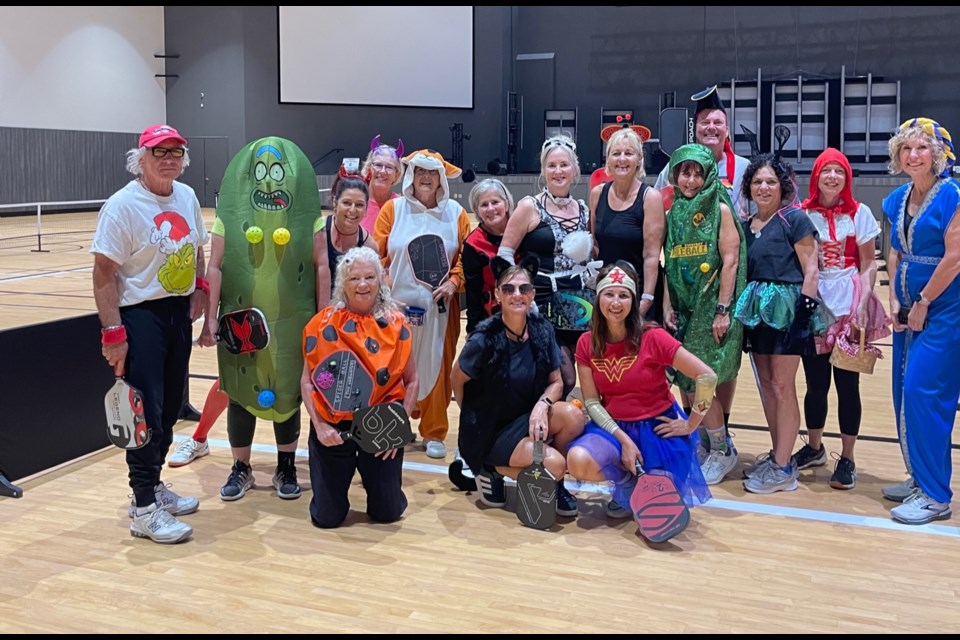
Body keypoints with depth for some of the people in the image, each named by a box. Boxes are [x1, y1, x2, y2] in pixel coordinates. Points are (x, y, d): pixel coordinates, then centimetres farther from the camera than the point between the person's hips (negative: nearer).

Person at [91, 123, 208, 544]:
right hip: (140, 315, -7)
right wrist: (113, 332, -19)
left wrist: (199, 286, 7)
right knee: (146, 412, -7)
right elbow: (104, 272, -15)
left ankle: (152, 486, 30)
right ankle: (144, 509, 1)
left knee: (170, 409, 14)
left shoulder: (187, 197, 7)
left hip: (179, 312, 7)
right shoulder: (123, 205, -14)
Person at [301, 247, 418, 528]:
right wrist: (319, 424, -12)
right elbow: (307, 381, -1)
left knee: (388, 513, 4)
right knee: (327, 517, 3)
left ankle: (374, 474, 36)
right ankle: (340, 473, 35)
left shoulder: (396, 326, -2)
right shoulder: (323, 324, -4)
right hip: (333, 428, 0)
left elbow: (411, 380, 2)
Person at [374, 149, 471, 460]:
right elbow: (377, 254, -1)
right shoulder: (393, 209, 2)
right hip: (399, 304, -1)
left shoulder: (455, 212, 6)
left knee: (437, 367, 4)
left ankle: (434, 433, 14)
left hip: (440, 306, 1)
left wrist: (453, 282, -11)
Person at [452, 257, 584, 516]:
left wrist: (541, 405, -19)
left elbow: (556, 382, 0)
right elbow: (457, 381, -4)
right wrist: (473, 418, -1)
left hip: (527, 419, 5)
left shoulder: (542, 330, -4)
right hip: (490, 431, -5)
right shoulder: (484, 340, -18)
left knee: (573, 416, -25)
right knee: (553, 463, -26)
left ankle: (555, 483, 1)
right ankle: (493, 469, 3)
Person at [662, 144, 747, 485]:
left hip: (712, 307, -5)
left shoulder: (720, 209, -4)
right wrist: (668, 308, 2)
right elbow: (667, 265, 10)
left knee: (699, 382, -7)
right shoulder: (673, 213, 11)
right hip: (684, 307, 5)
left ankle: (722, 451, 10)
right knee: (687, 382, 5)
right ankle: (702, 446, 19)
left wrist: (722, 311, -15)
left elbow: (731, 261, -10)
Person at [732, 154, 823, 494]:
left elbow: (810, 269, -9)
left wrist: (804, 310, -16)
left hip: (787, 309, -7)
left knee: (782, 385, -5)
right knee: (765, 383, 11)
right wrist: (744, 312, 10)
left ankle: (782, 468, 2)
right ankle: (779, 454, 22)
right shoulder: (746, 225, 13)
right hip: (756, 310, 7)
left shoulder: (794, 219, -6)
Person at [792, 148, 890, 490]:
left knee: (847, 383, 2)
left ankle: (847, 459, 14)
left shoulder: (859, 213, -1)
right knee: (815, 382, 9)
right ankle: (814, 449, 30)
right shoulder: (803, 213, 3)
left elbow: (869, 264, 0)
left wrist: (863, 303, -12)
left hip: (848, 307, -1)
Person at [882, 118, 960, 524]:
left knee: (922, 392, -10)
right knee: (904, 392, 10)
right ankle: (920, 478, 25)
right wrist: (895, 303, 3)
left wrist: (923, 303, -12)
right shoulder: (897, 199, 9)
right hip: (909, 308, 8)